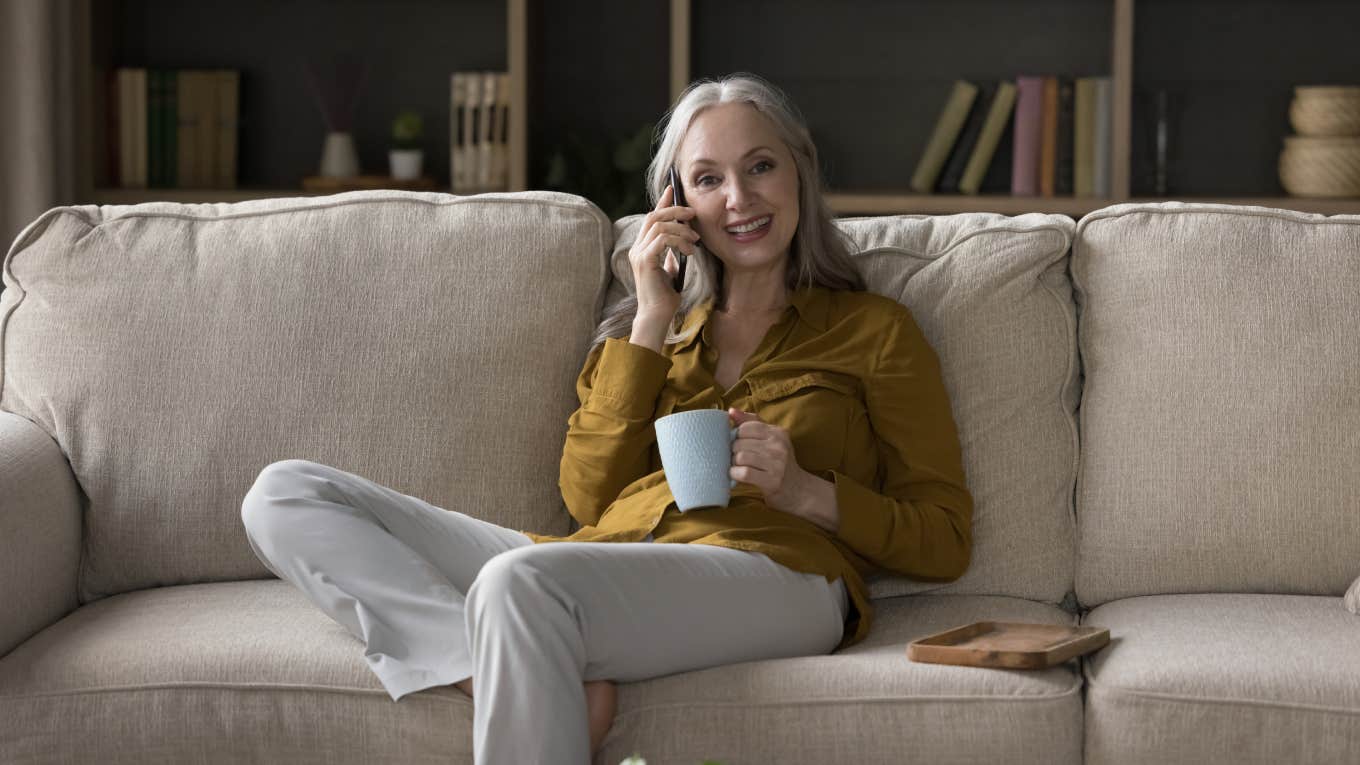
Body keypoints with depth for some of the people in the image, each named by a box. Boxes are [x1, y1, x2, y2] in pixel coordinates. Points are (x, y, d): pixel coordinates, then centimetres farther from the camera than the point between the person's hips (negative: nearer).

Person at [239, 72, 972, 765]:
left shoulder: (872, 329, 16)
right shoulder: (657, 325, 27)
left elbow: (944, 541, 10)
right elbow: (590, 498, 11)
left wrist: (808, 492, -7)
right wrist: (651, 323, 8)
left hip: (770, 574, -6)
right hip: (606, 567, 6)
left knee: (520, 578, -39)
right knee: (285, 497, -10)